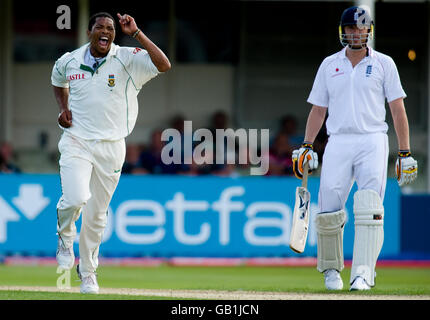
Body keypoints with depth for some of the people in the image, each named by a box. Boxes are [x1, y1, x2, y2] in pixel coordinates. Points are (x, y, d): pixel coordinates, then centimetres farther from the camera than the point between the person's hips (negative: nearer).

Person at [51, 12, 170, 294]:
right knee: (75, 199, -23)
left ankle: (88, 271, 27)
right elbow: (58, 83, 26)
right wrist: (63, 108, 7)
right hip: (76, 143, 0)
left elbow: (164, 65, -23)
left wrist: (136, 33, -24)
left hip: (111, 147, 0)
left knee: (97, 214, 7)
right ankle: (65, 236, 12)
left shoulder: (128, 59, -6)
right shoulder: (68, 61, 2)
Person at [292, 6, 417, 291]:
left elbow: (398, 109, 6)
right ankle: (331, 270, 14)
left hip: (373, 142, -2)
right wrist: (306, 146, 4)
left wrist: (405, 154, 0)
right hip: (338, 143, 2)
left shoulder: (384, 64, 8)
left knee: (369, 209, -16)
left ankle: (363, 273, -20)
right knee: (329, 211, -5)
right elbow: (318, 110, 17)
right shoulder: (329, 65, 14)